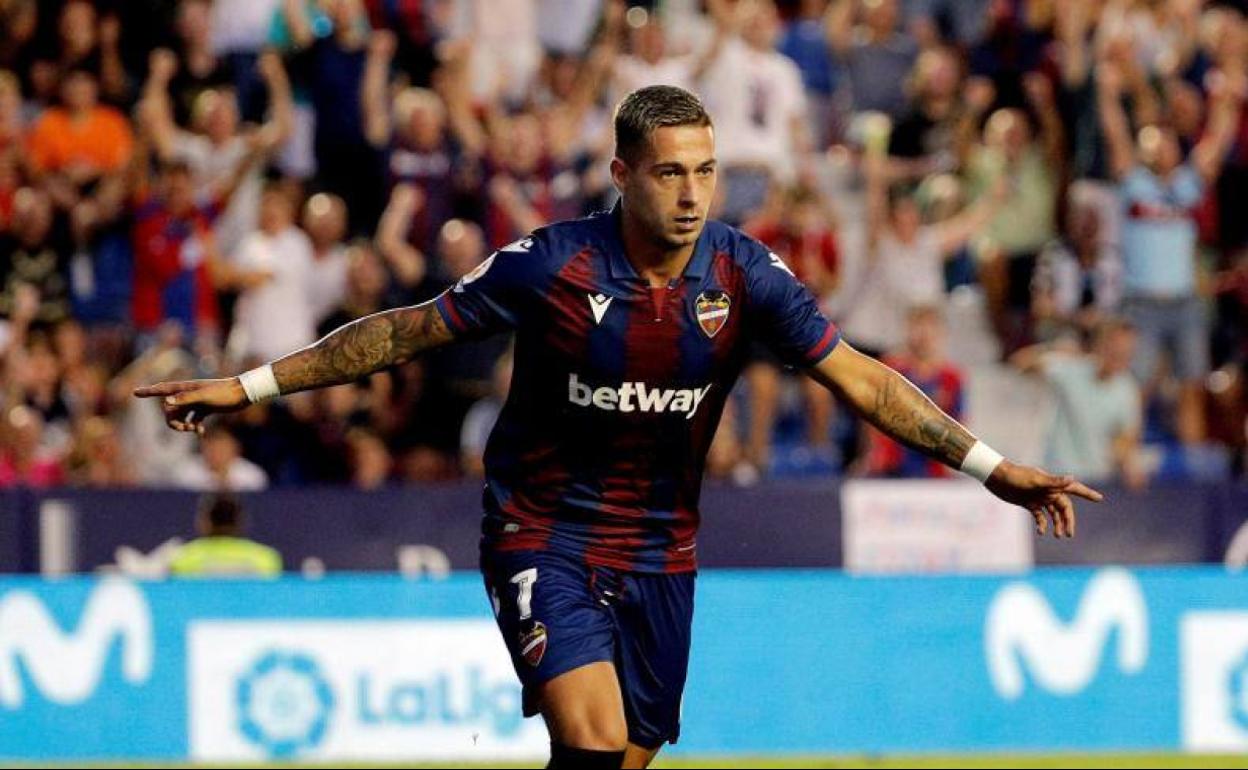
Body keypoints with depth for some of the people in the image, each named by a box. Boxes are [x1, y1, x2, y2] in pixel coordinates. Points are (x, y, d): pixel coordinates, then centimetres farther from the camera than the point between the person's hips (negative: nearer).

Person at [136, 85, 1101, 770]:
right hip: (544, 533, -4)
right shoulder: (552, 264, -16)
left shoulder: (744, 273, -9)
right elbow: (406, 331, -6)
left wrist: (995, 468, -14)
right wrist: (246, 387, -6)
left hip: (659, 551, 4)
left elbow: (861, 377, -6)